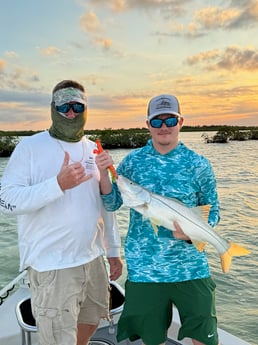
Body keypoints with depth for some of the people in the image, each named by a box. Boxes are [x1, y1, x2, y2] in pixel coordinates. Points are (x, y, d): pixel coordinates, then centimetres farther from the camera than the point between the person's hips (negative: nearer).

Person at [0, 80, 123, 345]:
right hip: (51, 266, -6)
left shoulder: (93, 150, 9)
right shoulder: (30, 147, -9)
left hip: (93, 259, 6)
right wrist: (59, 184, -28)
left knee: (91, 320, 23)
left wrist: (113, 251, 15)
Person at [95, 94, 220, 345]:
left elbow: (212, 211, 4)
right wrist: (103, 174, -16)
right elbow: (111, 204, 1)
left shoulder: (198, 164, -3)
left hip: (190, 267, 0)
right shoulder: (133, 161, 0)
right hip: (143, 268, 1)